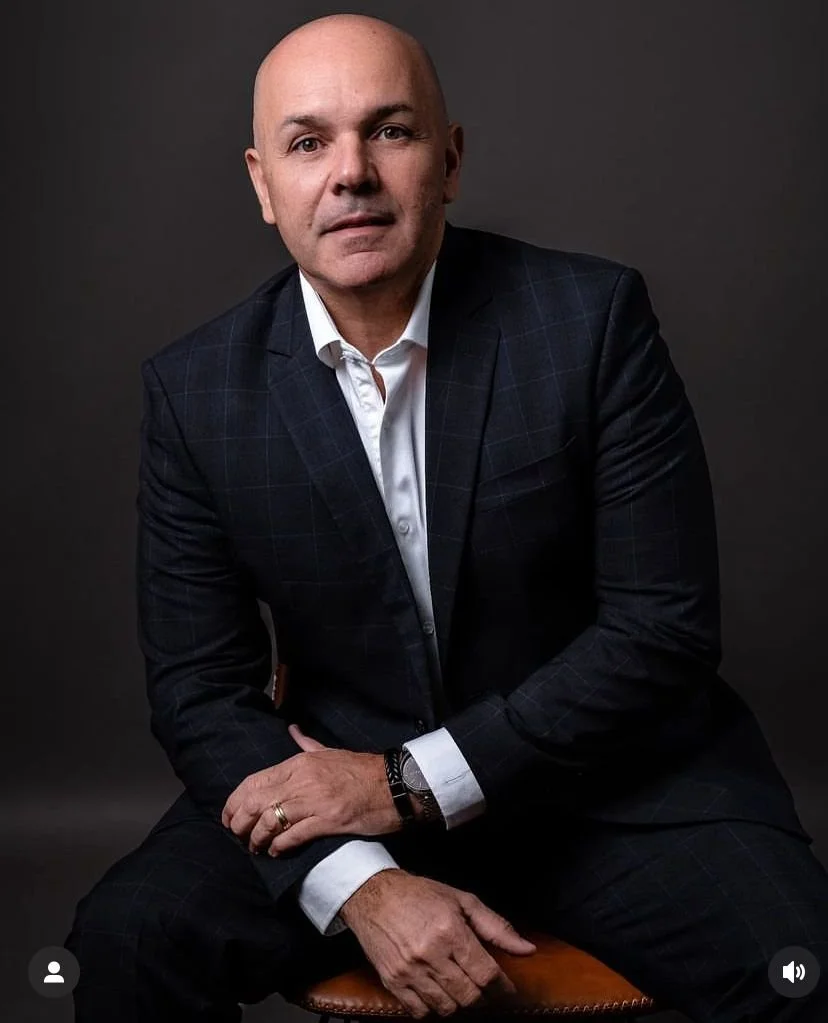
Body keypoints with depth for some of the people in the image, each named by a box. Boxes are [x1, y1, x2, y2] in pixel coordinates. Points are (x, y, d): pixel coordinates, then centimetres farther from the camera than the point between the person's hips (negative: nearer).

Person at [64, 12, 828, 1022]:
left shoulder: (592, 318, -11)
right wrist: (361, 886, -19)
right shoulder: (195, 390, -6)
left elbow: (665, 625, -12)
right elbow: (198, 689, -3)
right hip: (335, 777, 2)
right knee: (129, 939, -20)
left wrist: (409, 780, -16)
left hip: (604, 769, -1)